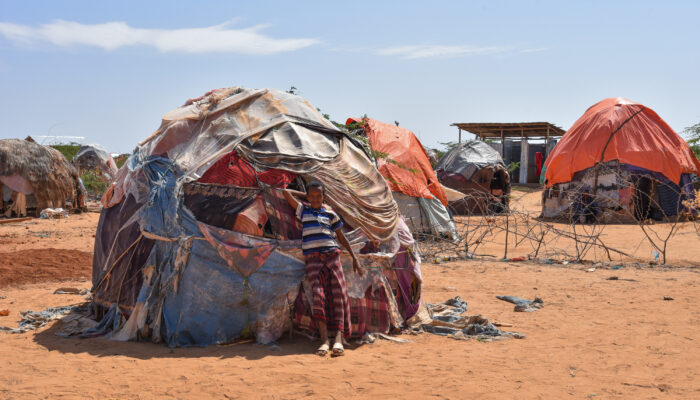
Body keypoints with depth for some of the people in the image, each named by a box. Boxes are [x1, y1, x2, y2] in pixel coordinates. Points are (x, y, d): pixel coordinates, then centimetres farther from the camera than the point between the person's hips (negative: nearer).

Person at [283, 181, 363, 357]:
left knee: (338, 293, -13)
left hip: (332, 255, 1)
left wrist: (354, 258, 16)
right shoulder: (303, 210, 16)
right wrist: (305, 195, 21)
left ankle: (339, 339, -20)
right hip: (313, 257, -1)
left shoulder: (330, 215, 17)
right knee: (318, 294, -19)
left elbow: (342, 238, 20)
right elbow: (287, 193, 11)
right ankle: (324, 339, -24)